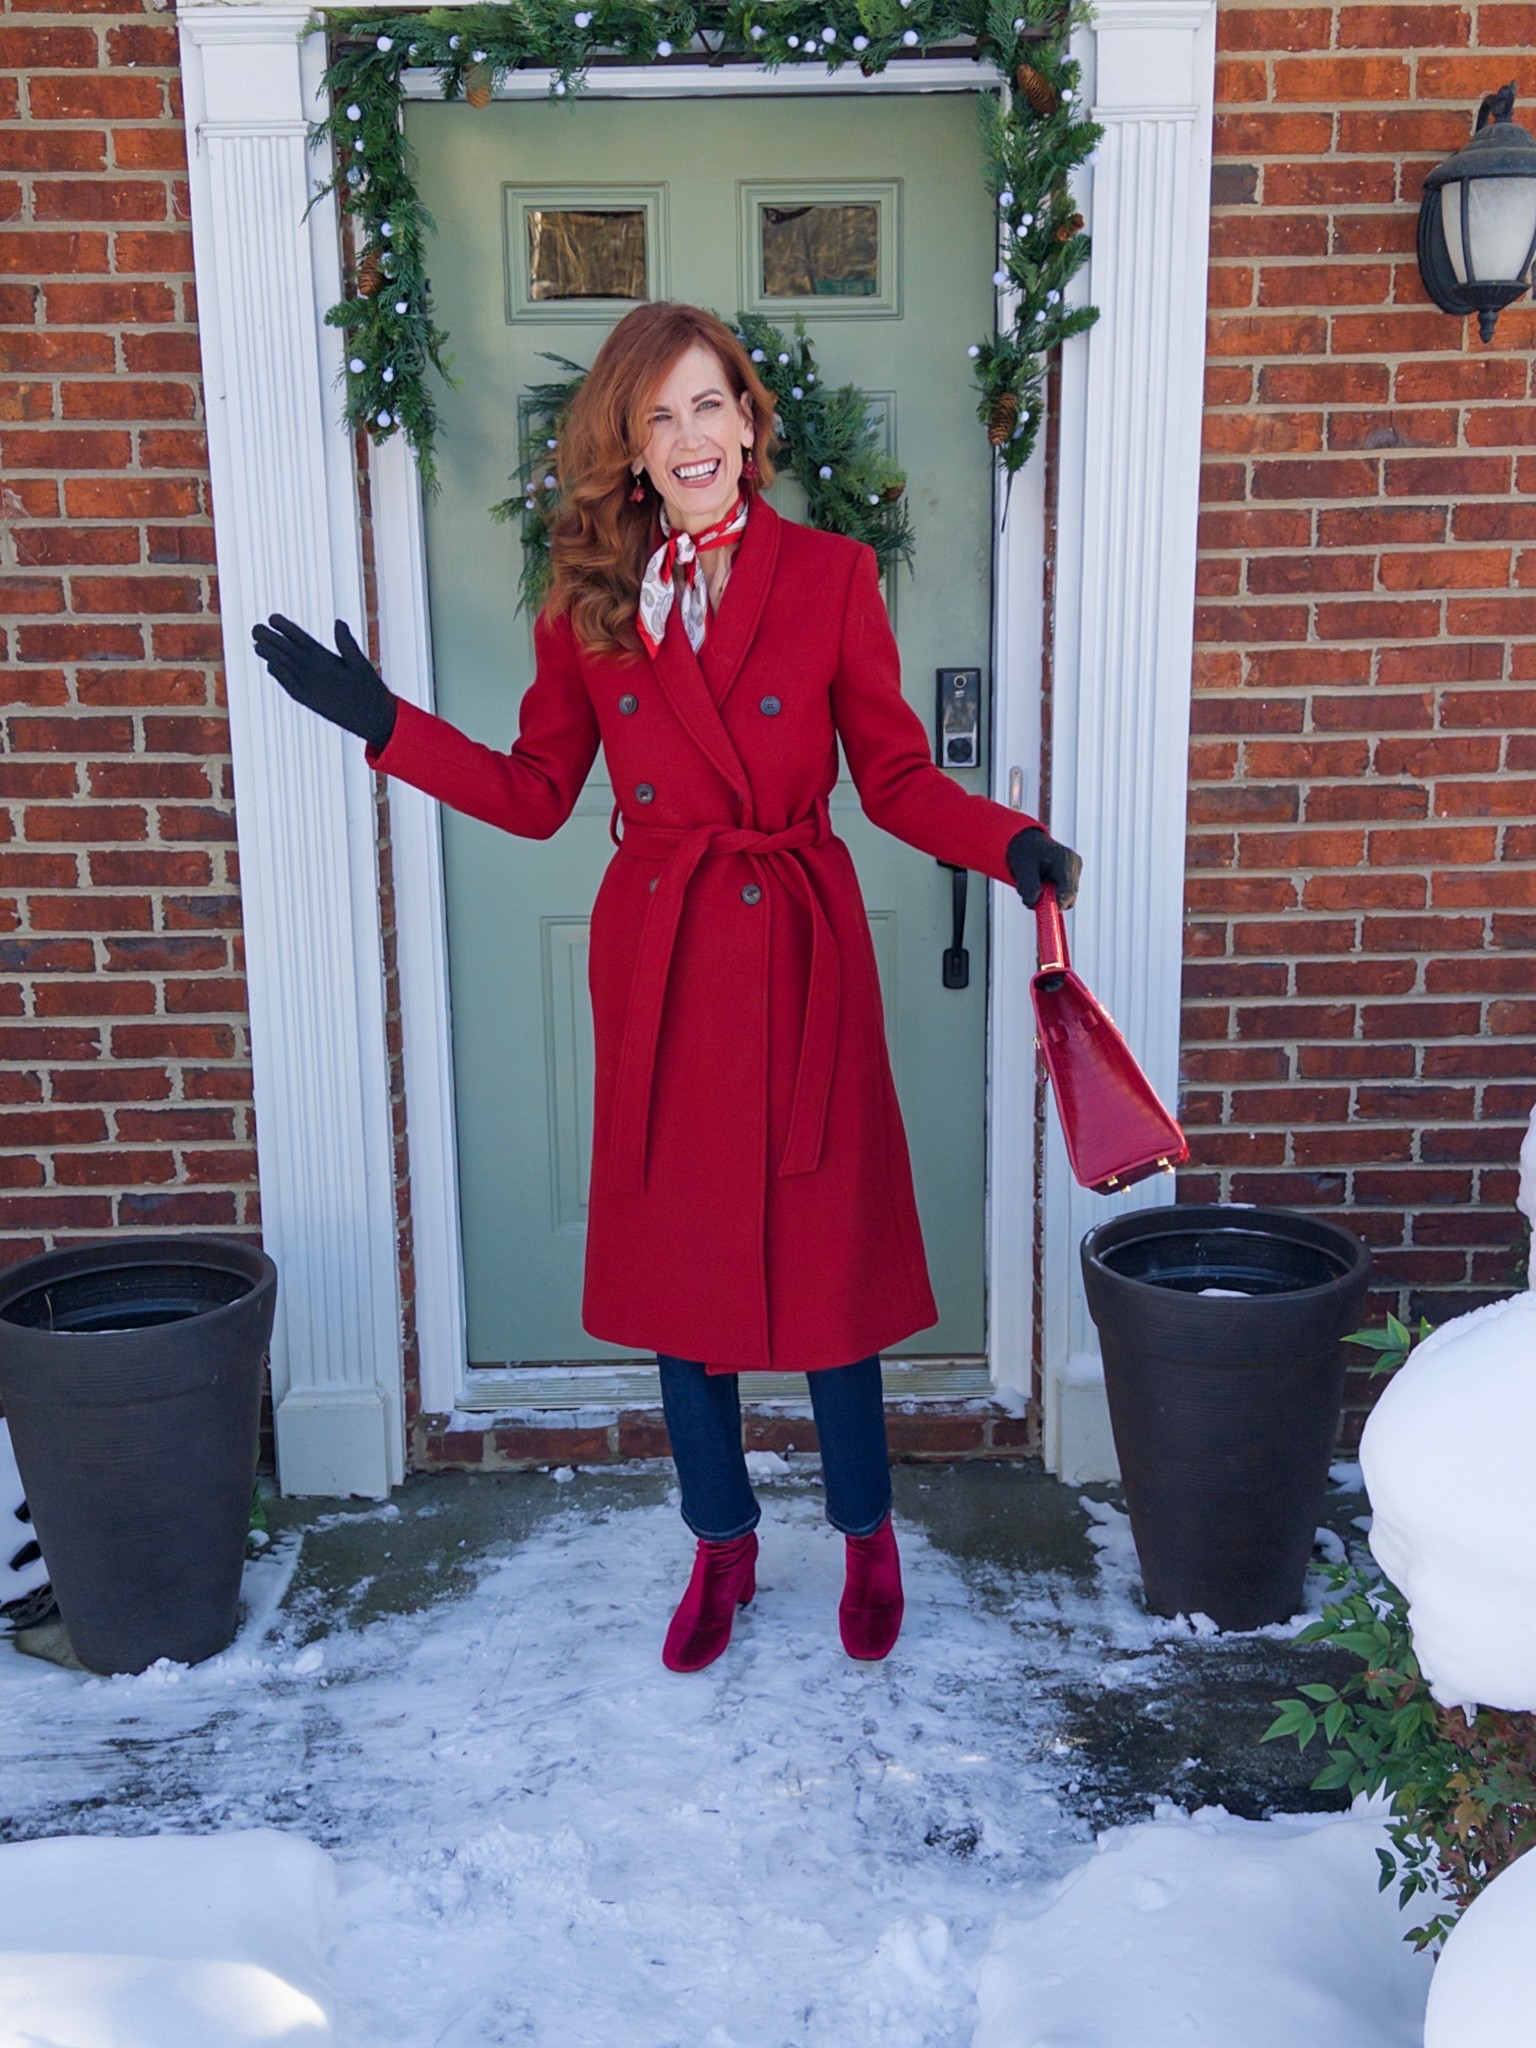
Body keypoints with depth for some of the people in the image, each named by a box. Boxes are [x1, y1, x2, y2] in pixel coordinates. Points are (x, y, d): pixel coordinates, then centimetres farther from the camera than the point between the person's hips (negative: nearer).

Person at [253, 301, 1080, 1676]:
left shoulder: (831, 577, -3)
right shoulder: (588, 599, 3)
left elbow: (897, 777, 0)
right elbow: (536, 794, 5)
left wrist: (1007, 843, -16)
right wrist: (386, 726, -2)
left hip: (799, 958, -2)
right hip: (656, 968, 2)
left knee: (826, 1251, 6)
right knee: (676, 1263, 11)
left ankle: (868, 1538, 30)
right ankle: (724, 1549, 32)